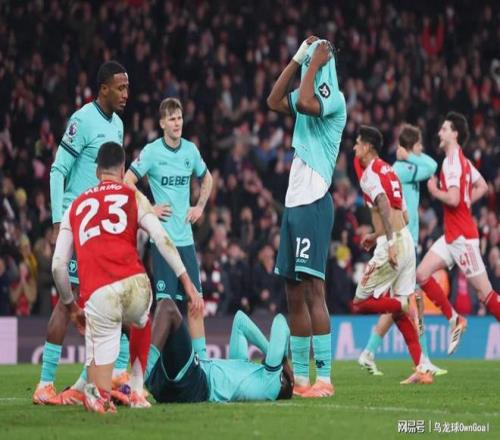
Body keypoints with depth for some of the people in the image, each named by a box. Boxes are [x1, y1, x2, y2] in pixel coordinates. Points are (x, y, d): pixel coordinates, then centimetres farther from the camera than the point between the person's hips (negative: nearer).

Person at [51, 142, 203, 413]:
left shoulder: (75, 207, 25)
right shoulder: (133, 197, 18)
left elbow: (58, 266, 20)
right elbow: (162, 239, 2)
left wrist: (70, 306, 32)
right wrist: (188, 283, 0)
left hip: (97, 294, 0)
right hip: (134, 284, 0)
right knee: (140, 324, 35)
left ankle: (100, 394, -22)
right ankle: (137, 392, 26)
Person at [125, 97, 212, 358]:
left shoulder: (190, 150, 8)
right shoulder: (151, 151, -6)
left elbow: (206, 178, 26)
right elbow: (127, 182, -7)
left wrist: (200, 206, 14)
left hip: (186, 236, 5)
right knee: (165, 301, -5)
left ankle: (201, 355, 7)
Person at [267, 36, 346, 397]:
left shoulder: (334, 99, -11)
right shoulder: (311, 97, 16)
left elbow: (304, 103, -28)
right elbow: (275, 101, 23)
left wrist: (314, 63, -14)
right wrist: (297, 58, 16)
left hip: (314, 204, -10)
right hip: (295, 204, 10)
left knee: (313, 289, -13)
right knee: (294, 293, 10)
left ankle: (324, 378, -14)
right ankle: (299, 377, 14)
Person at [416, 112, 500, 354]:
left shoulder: (453, 162, -17)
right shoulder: (462, 161, 12)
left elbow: (453, 198, -26)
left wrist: (434, 190, -10)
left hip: (462, 236, -10)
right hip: (452, 235, 10)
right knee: (422, 274, 4)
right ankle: (455, 320, 10)